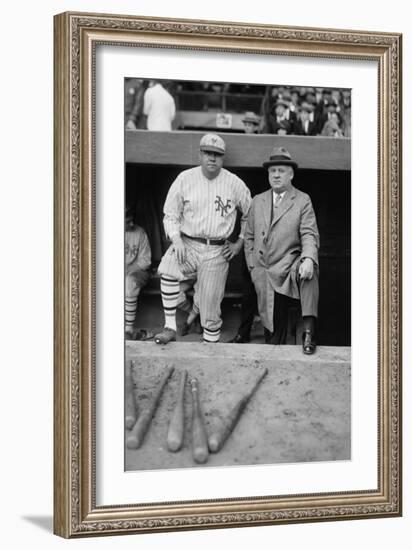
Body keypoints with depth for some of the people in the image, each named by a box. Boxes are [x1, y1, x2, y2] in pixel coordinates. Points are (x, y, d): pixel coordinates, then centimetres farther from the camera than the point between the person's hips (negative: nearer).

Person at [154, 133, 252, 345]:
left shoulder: (235, 184, 2)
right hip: (187, 244, 0)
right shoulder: (185, 179, 2)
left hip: (217, 252, 0)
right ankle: (170, 327, -25)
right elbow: (170, 214, 5)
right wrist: (176, 239, -11)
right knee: (168, 270, -31)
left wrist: (239, 243, 8)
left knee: (210, 308, -2)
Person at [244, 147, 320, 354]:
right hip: (264, 273, 3)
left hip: (289, 265, -3)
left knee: (309, 273, -36)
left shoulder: (302, 201, 4)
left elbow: (309, 235, -7)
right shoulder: (258, 202, 14)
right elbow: (249, 237, 18)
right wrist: (253, 267, 6)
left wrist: (308, 259, -27)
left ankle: (308, 331, -38)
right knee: (272, 323, 1)